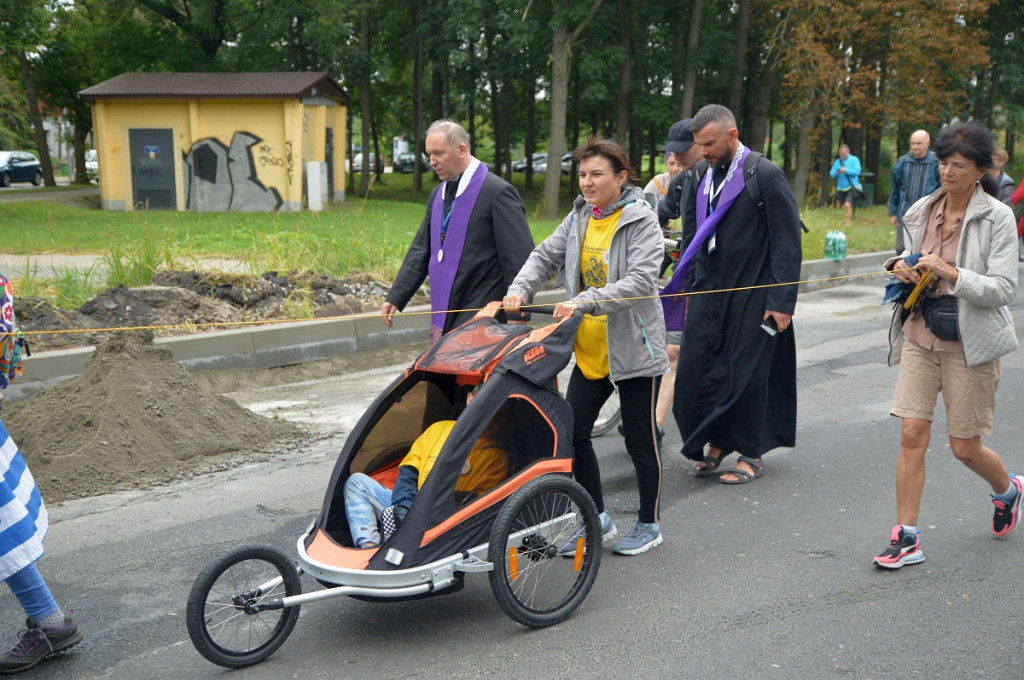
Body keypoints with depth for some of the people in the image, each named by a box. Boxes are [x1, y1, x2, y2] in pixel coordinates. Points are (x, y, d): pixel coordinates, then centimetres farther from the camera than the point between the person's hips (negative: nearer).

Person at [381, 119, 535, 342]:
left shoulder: (498, 193, -9)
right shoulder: (437, 195, 17)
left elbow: (520, 258, -12)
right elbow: (420, 251, 19)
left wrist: (517, 319, -14)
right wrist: (395, 298, 10)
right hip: (445, 319, 7)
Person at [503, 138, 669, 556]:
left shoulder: (641, 221, -13)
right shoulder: (578, 219, 7)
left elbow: (640, 282, -23)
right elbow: (545, 257, 9)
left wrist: (586, 301, -33)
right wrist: (519, 290, -10)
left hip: (634, 350, -6)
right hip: (590, 351, 7)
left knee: (640, 441, 5)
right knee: (573, 432, 6)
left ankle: (648, 524, 24)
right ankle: (597, 520, 22)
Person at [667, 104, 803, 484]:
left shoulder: (765, 176, -10)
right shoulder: (701, 178, 9)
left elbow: (787, 243, -11)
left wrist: (782, 302, -14)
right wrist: (687, 288, 14)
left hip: (751, 297, -6)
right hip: (707, 293, 6)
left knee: (745, 376, -1)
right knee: (693, 370, 2)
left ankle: (750, 455, 16)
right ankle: (715, 443, 20)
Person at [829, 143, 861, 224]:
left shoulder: (854, 160, 1)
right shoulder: (837, 162, 12)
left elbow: (857, 171, -11)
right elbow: (831, 174, 5)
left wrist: (846, 170, -20)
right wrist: (836, 173, -17)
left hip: (851, 187, -5)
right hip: (840, 188, 5)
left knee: (847, 205, -22)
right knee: (838, 207, 9)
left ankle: (848, 223, -21)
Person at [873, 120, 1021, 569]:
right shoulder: (921, 211, 5)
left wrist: (949, 271, -24)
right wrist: (901, 266, -2)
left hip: (970, 342, -4)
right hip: (920, 335, 4)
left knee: (965, 446, 6)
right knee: (912, 435, -3)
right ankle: (906, 538, 4)